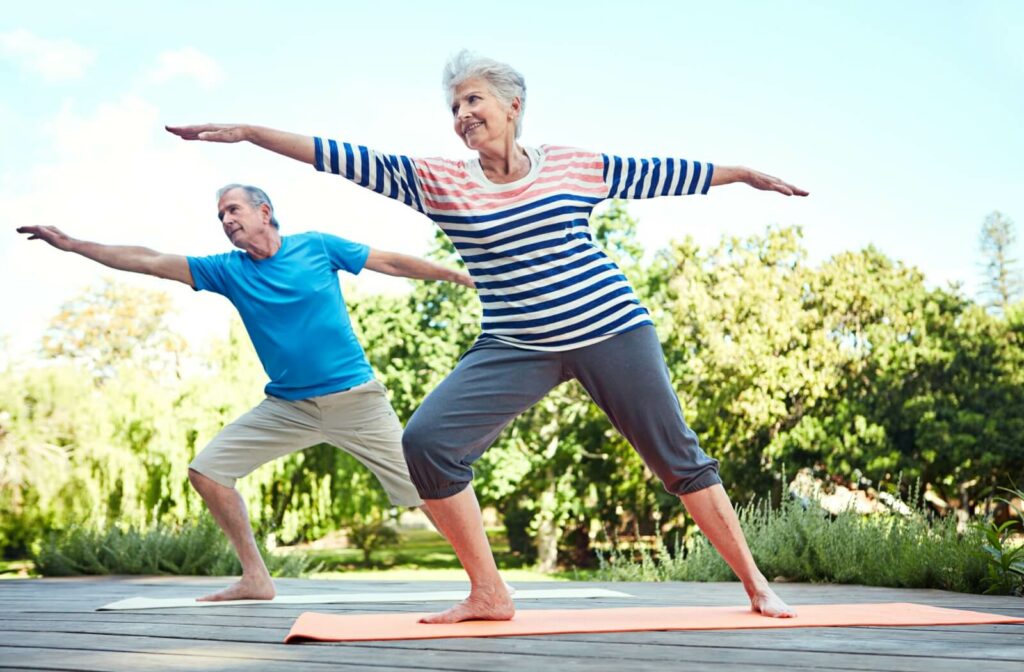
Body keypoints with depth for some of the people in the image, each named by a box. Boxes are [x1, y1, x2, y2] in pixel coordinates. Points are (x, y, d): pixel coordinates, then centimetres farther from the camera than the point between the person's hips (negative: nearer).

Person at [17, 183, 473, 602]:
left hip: (355, 399, -4)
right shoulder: (227, 270, 3)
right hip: (287, 406, 4)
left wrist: (455, 274, 4)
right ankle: (255, 578, 4)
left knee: (418, 485, -7)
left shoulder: (316, 246, -3)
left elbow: (391, 262, 3)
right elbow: (148, 261, 1)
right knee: (206, 470, -5)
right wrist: (71, 244, -2)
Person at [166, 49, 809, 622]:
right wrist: (249, 131, -8)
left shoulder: (574, 165, 3)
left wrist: (746, 172, 21)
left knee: (678, 458, 4)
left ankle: (756, 584, 21)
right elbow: (345, 159, -3)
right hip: (516, 349, 1)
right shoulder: (438, 180, 2)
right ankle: (489, 594, -4)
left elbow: (658, 174, 13)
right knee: (426, 442, -16)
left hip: (612, 331, -1)